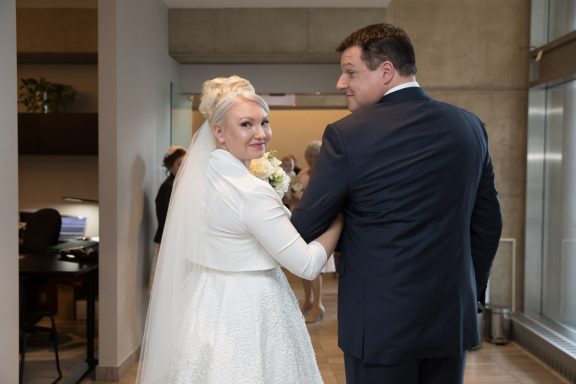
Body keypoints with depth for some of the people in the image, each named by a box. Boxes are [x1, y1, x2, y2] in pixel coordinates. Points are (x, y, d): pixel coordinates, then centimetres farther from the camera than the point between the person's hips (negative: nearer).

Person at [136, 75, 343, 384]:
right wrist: (339, 218, -9)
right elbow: (307, 265, -22)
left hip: (208, 307, 8)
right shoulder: (251, 191, -24)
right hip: (246, 316, -8)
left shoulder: (199, 174, 0)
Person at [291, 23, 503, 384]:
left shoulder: (346, 135, -14)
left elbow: (305, 228, -9)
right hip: (453, 318, 5)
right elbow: (487, 223, 7)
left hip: (381, 322, -5)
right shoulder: (469, 125, 2)